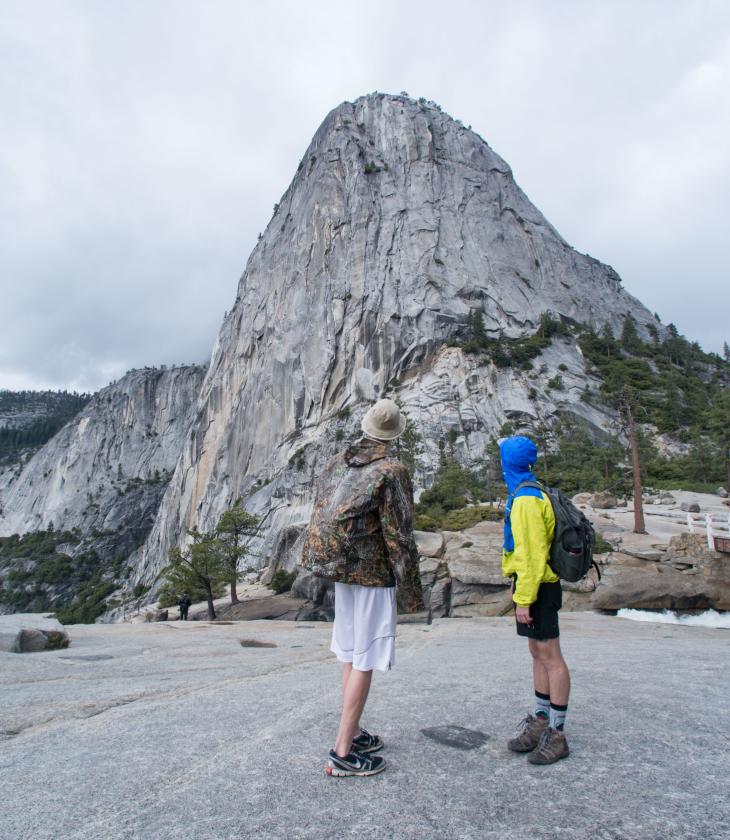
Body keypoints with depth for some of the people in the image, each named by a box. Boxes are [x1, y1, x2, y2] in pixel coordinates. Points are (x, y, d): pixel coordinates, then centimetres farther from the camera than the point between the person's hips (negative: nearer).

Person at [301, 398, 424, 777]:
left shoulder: (337, 464, 4)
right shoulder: (391, 470, -16)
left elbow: (319, 518, 9)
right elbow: (398, 536, -16)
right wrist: (411, 591, -8)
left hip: (342, 574, 7)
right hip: (374, 577, -7)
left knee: (350, 655, 17)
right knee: (364, 662, 3)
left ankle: (353, 733, 31)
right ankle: (343, 752, 11)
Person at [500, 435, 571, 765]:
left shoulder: (527, 499, -20)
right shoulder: (529, 494, 11)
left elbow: (533, 555, -23)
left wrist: (524, 599, -19)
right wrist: (518, 587, 21)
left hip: (536, 587, -10)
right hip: (533, 584, 10)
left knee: (549, 656, 1)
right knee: (538, 654, 16)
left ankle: (556, 734, 13)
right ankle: (541, 721, 29)